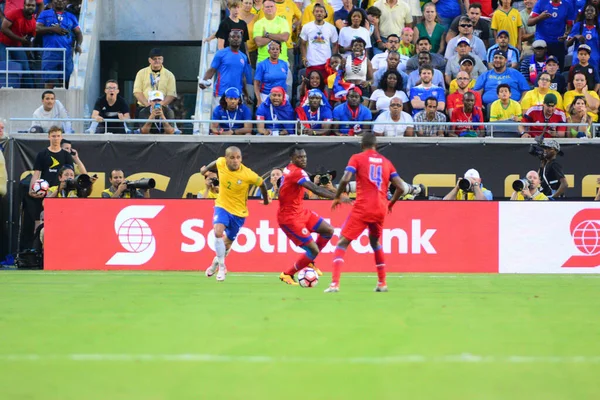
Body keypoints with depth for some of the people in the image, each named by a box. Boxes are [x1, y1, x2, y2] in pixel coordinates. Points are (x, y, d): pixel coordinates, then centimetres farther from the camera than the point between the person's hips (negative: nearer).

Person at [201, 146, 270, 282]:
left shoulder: (248, 175, -25)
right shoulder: (220, 163, -17)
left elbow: (261, 183, -5)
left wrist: (266, 200, 10)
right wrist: (206, 168, 27)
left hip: (238, 212, -1)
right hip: (222, 206, 1)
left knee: (228, 241, 13)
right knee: (218, 232, -25)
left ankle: (217, 262, 45)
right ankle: (221, 266, -10)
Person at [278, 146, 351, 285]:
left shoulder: (290, 169, 6)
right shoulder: (296, 172, -24)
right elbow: (316, 190, -33)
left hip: (301, 212, 10)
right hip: (290, 218, -10)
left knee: (328, 230, 10)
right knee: (314, 250, -9)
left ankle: (309, 261, 24)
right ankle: (287, 274, 9)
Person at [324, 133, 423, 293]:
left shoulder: (357, 158, 3)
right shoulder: (386, 162, 13)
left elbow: (345, 179, -13)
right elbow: (401, 187, 7)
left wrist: (337, 197, 2)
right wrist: (391, 203, 24)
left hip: (362, 208, -4)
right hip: (380, 210, 4)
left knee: (342, 243, -1)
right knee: (375, 242, 28)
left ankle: (334, 284, -18)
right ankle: (382, 283, 28)